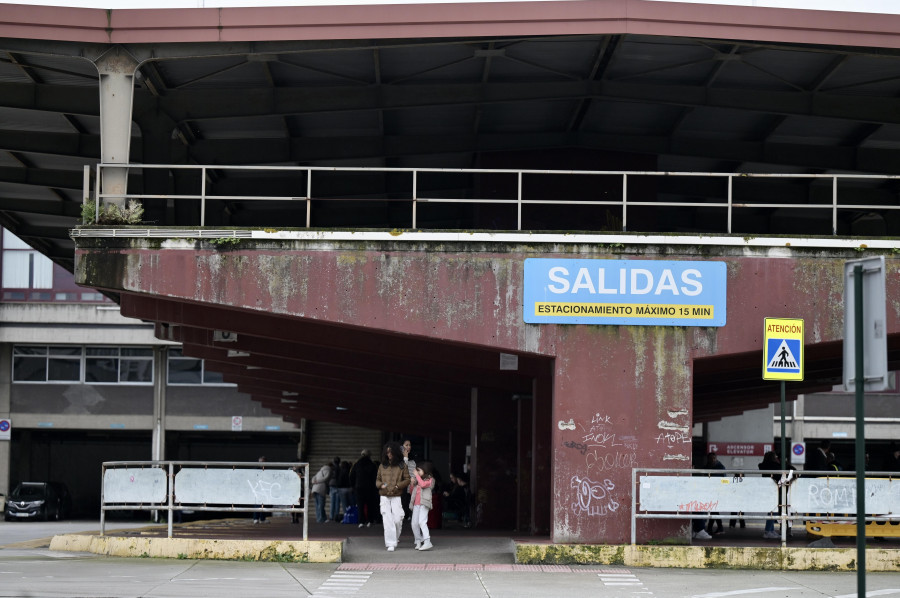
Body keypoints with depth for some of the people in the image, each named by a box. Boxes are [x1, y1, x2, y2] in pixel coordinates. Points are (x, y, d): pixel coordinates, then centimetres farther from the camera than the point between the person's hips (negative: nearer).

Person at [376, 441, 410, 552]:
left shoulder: (402, 466, 4)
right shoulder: (382, 466, 10)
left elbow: (407, 479, 3)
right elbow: (377, 480, 18)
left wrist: (397, 486, -11)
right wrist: (381, 485, -4)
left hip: (396, 496, -1)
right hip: (384, 497, 1)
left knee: (397, 519, -5)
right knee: (387, 520, -7)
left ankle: (395, 538, 22)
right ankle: (391, 544, -6)